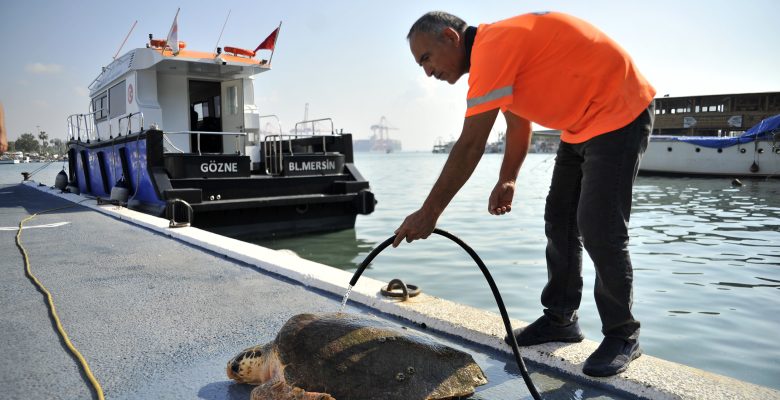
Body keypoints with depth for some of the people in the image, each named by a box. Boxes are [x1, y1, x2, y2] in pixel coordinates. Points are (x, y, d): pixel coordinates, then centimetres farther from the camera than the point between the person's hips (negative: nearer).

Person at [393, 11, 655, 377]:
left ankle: (622, 335, 5)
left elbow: (470, 146, -28)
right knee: (560, 221, 8)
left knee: (598, 229, -12)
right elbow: (518, 124, 13)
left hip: (619, 111, -10)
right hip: (581, 123, 10)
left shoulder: (492, 45, -24)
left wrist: (428, 212, -24)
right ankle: (560, 318, 18)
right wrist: (507, 180, 2)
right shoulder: (493, 52, 7)